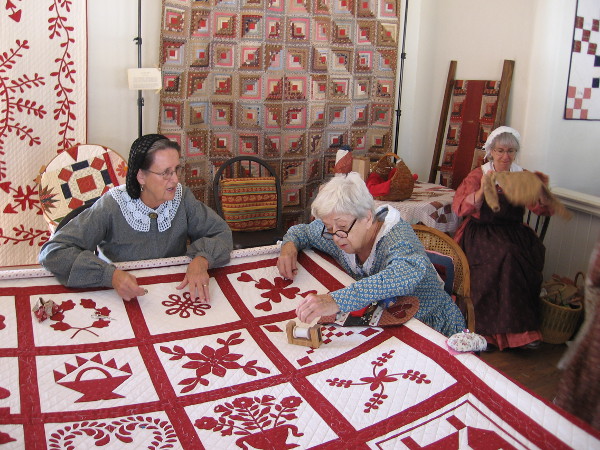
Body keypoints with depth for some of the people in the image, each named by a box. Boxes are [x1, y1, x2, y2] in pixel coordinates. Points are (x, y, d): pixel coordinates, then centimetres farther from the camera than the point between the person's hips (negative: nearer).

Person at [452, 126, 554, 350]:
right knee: (506, 254, -34)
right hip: (482, 231, -3)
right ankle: (516, 329, -24)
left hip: (513, 231, 3)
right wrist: (482, 190, -25)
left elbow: (542, 209, 3)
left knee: (534, 252, -29)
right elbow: (459, 208, -10)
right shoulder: (478, 175, 4)